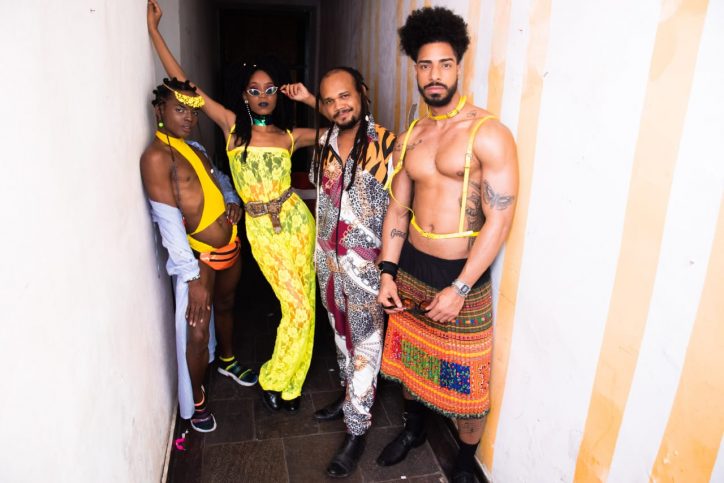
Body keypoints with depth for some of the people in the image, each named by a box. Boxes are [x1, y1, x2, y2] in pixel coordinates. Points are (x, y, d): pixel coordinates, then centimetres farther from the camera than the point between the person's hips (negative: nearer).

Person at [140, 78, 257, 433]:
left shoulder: (195, 148, 8)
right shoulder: (157, 155, -17)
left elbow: (217, 177, 25)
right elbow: (168, 220, -23)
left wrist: (232, 200, 2)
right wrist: (193, 277, -27)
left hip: (229, 246, 8)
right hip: (198, 256, -8)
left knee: (225, 306, 26)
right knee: (197, 333, -1)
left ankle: (228, 361, 52)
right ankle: (195, 401, 22)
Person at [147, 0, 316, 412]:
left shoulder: (291, 136, 6)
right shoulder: (232, 125, 2)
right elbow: (182, 82, 1)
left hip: (296, 220, 3)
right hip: (261, 229, -3)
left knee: (305, 305, 7)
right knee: (297, 308, -5)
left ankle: (287, 381, 29)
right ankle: (276, 381, 18)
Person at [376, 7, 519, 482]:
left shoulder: (488, 134, -13)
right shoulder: (410, 136, 7)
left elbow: (499, 219, -17)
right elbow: (398, 208, 9)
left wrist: (459, 289, -20)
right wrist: (388, 273, 2)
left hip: (462, 274, -5)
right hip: (411, 266, 6)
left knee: (466, 376, 7)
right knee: (410, 354, 21)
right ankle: (414, 427, 49)